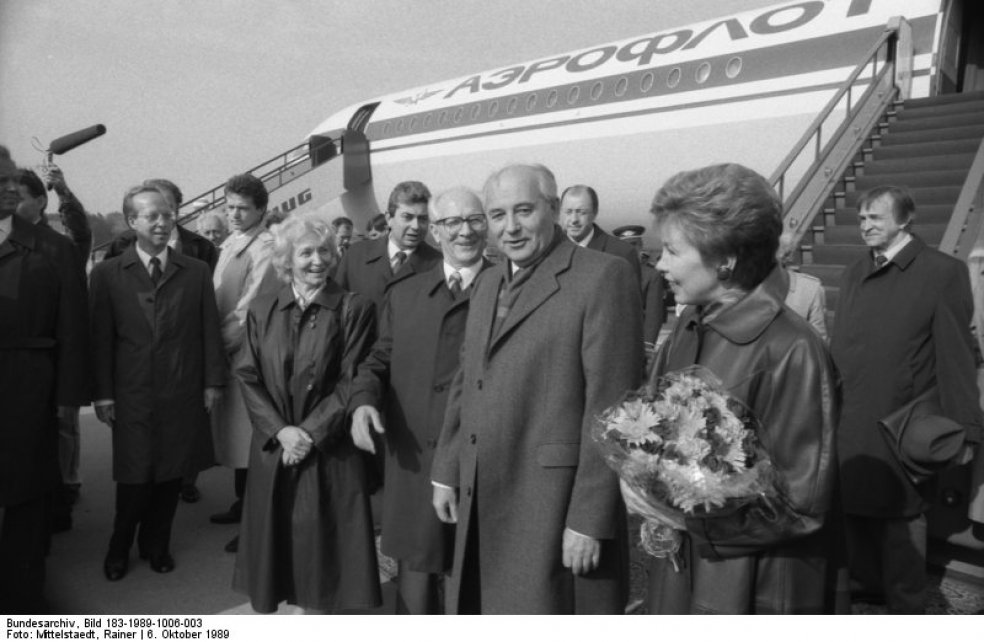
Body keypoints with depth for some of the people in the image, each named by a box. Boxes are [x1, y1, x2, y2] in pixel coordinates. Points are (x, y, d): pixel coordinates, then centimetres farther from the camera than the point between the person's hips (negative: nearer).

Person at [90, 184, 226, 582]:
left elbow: (209, 330, 5)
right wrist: (103, 393, -3)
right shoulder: (107, 274, 2)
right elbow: (100, 338, 0)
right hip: (132, 396, -1)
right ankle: (120, 546, 29)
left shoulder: (196, 271, 5)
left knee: (171, 474, 8)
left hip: (183, 395, 2)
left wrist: (213, 381, 2)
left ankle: (155, 545, 29)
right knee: (134, 478, 4)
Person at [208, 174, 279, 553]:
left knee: (248, 435, -2)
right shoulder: (229, 245, 13)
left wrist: (220, 341, -11)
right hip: (225, 352, 9)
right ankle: (243, 502, 35)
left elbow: (249, 309, -17)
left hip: (247, 354, -9)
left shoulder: (264, 248, -14)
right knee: (233, 430, 18)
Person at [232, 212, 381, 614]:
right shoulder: (261, 311, 6)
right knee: (270, 542, 11)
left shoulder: (354, 309, -5)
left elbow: (352, 382, -8)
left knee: (322, 547, 5)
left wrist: (310, 432, -14)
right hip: (272, 450, 3)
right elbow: (248, 377, 2)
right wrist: (279, 430, -11)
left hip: (328, 453, -3)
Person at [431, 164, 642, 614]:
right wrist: (446, 471, 13)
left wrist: (590, 520, -16)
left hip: (555, 506, -7)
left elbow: (610, 407, -16)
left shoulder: (603, 276, -12)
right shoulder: (487, 283, 12)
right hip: (481, 502, 7)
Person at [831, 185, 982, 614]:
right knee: (853, 505, 14)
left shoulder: (944, 272, -8)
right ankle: (864, 582, 35)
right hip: (849, 425, 5)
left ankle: (906, 606, 27)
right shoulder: (854, 276, 9)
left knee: (900, 516, 8)